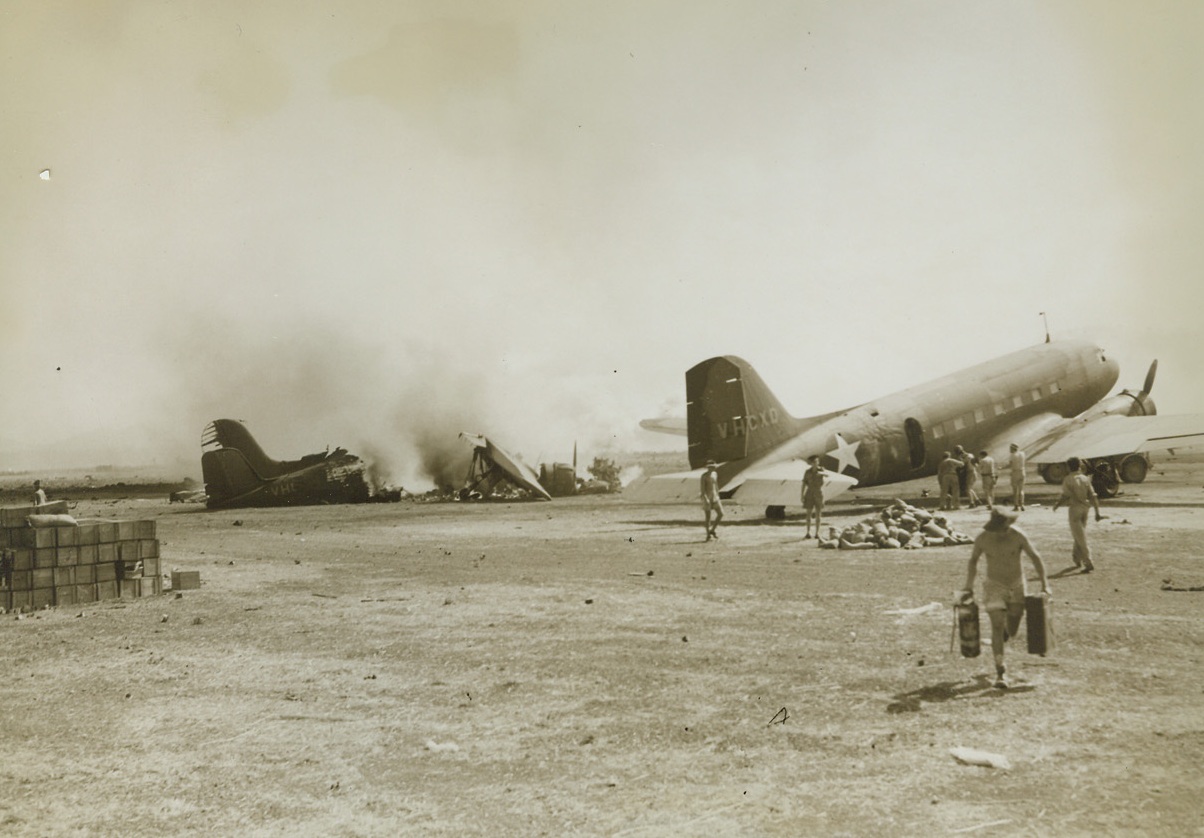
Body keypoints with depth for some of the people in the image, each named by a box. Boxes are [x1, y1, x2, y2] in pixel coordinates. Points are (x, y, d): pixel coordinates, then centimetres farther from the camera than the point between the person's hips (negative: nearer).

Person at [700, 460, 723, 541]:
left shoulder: (715, 474, 11)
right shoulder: (704, 475, -10)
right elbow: (702, 488, -16)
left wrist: (718, 498, 17)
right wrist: (705, 498, -26)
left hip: (715, 497, 6)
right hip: (707, 497, -6)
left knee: (721, 514, -4)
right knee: (708, 516, -3)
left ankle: (713, 530, 11)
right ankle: (708, 535, 6)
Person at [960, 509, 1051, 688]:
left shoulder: (1018, 536, -17)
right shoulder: (982, 539, -14)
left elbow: (1035, 557, -7)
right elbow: (973, 561, 3)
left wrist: (1045, 584, -11)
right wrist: (969, 587, 2)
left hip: (1017, 585, 1)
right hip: (994, 585, -1)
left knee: (1011, 631, 8)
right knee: (997, 626, -12)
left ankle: (1005, 631, 46)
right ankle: (1000, 670, -9)